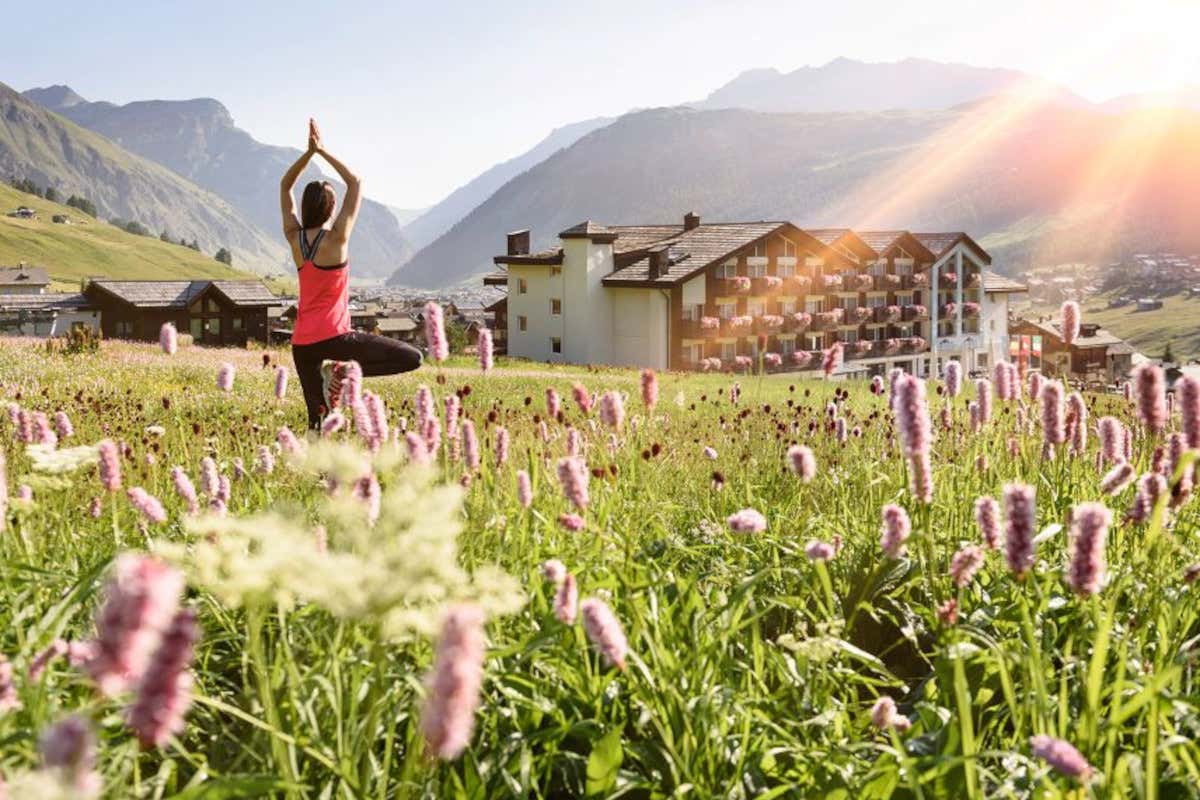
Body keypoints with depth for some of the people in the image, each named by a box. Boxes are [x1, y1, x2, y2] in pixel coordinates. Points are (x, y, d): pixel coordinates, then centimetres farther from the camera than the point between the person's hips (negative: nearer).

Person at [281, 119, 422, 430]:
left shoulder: (294, 239, 4)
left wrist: (309, 152, 9)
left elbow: (285, 186, 16)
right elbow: (355, 183, 0)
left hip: (301, 342, 6)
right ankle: (342, 371, -16)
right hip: (333, 336, -6)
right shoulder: (337, 238, -8)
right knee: (412, 358, -6)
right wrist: (322, 151, 3)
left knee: (317, 416, 12)